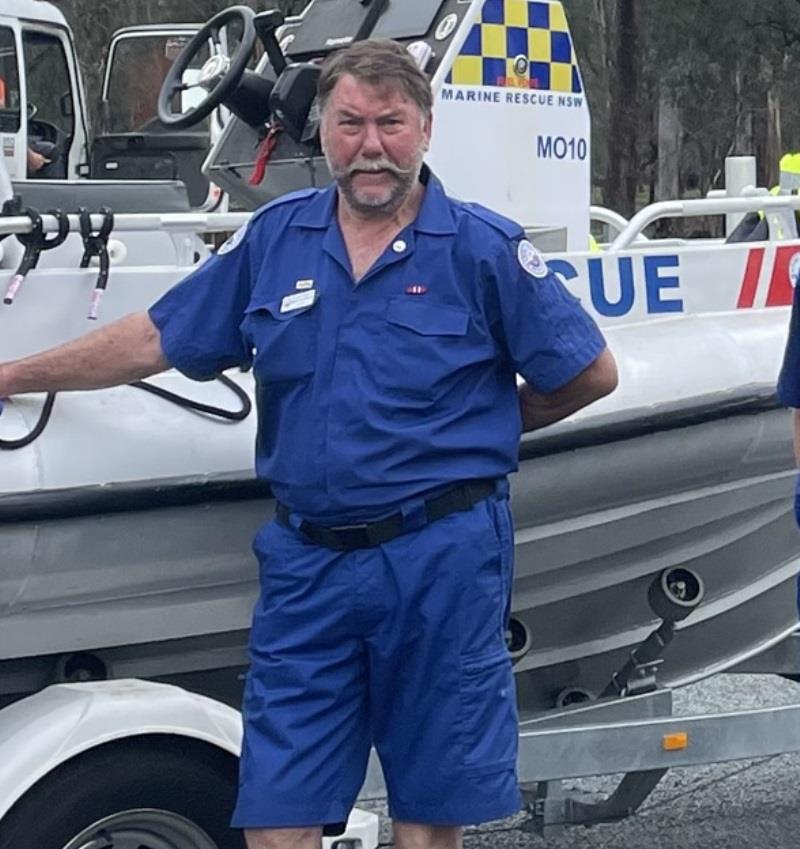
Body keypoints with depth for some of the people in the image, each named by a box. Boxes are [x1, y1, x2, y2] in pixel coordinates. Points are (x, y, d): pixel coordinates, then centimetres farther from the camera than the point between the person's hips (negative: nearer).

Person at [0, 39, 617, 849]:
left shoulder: (485, 248, -4)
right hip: (304, 561, 3)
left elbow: (591, 373, 1)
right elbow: (155, 339, 14)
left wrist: (481, 429, 9)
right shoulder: (272, 239, 6)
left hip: (441, 558, -3)